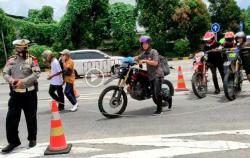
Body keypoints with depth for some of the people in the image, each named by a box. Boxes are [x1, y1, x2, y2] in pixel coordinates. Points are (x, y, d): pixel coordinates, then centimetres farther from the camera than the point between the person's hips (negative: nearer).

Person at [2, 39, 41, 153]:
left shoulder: (32, 59, -2)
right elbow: (5, 73, 3)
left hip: (30, 94, -2)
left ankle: (32, 139, 27)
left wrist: (23, 81, -22)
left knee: (31, 118, 9)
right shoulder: (11, 60, 7)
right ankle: (13, 141, 15)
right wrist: (12, 80, -19)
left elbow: (37, 73, -13)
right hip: (15, 94, 3)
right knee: (11, 118, 1)